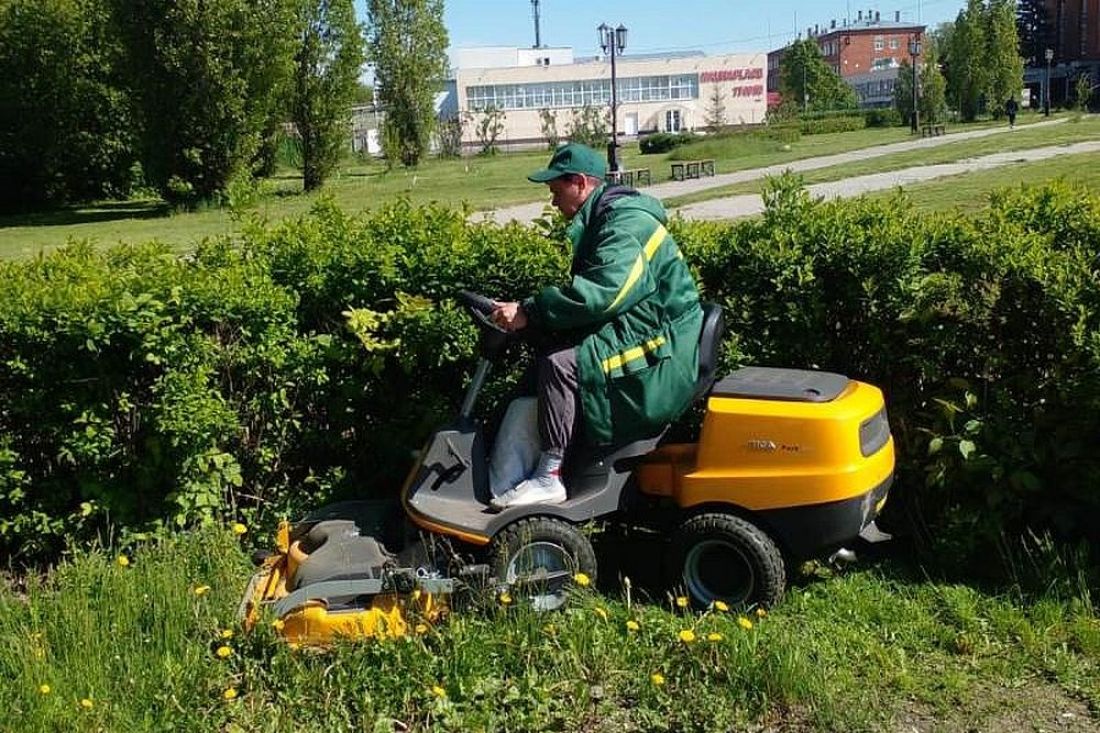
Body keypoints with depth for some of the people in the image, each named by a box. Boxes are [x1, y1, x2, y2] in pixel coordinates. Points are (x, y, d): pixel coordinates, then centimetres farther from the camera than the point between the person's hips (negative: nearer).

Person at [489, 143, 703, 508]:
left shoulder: (625, 222, -17)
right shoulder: (601, 218, 16)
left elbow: (601, 292, -31)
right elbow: (585, 290, 15)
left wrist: (528, 312, -29)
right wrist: (527, 312, 1)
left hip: (661, 349, -11)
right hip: (632, 331, 11)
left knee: (559, 363, -25)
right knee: (547, 351, 3)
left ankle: (548, 478, -19)